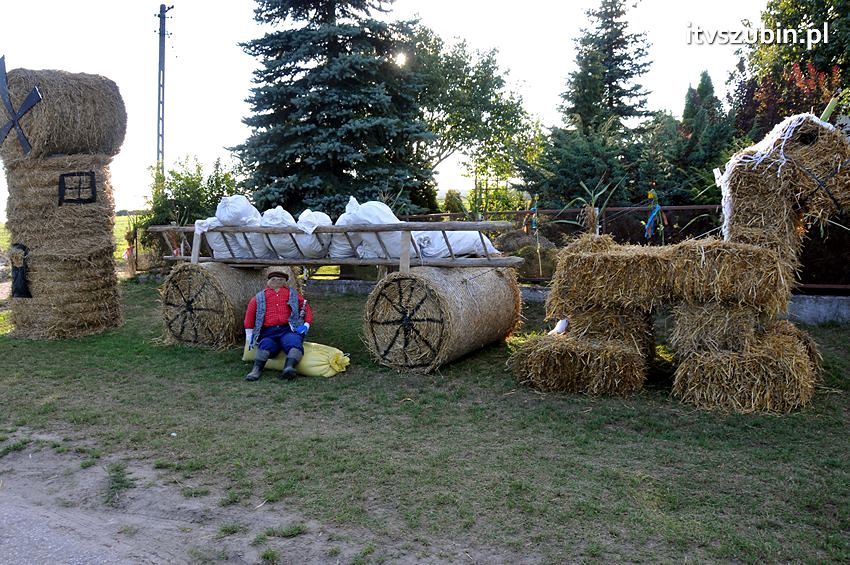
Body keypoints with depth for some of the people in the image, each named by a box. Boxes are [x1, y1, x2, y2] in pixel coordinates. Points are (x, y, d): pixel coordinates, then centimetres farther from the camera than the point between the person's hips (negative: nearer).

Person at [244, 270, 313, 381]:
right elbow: (250, 311, 18)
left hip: (288, 330, -1)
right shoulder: (260, 297, 23)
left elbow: (306, 307, 19)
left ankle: (289, 368, -57)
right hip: (268, 333, 1)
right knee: (265, 344, -33)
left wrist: (306, 325, 3)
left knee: (294, 343, -35)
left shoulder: (292, 293, 24)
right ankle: (257, 370, -47)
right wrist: (249, 334, 10)